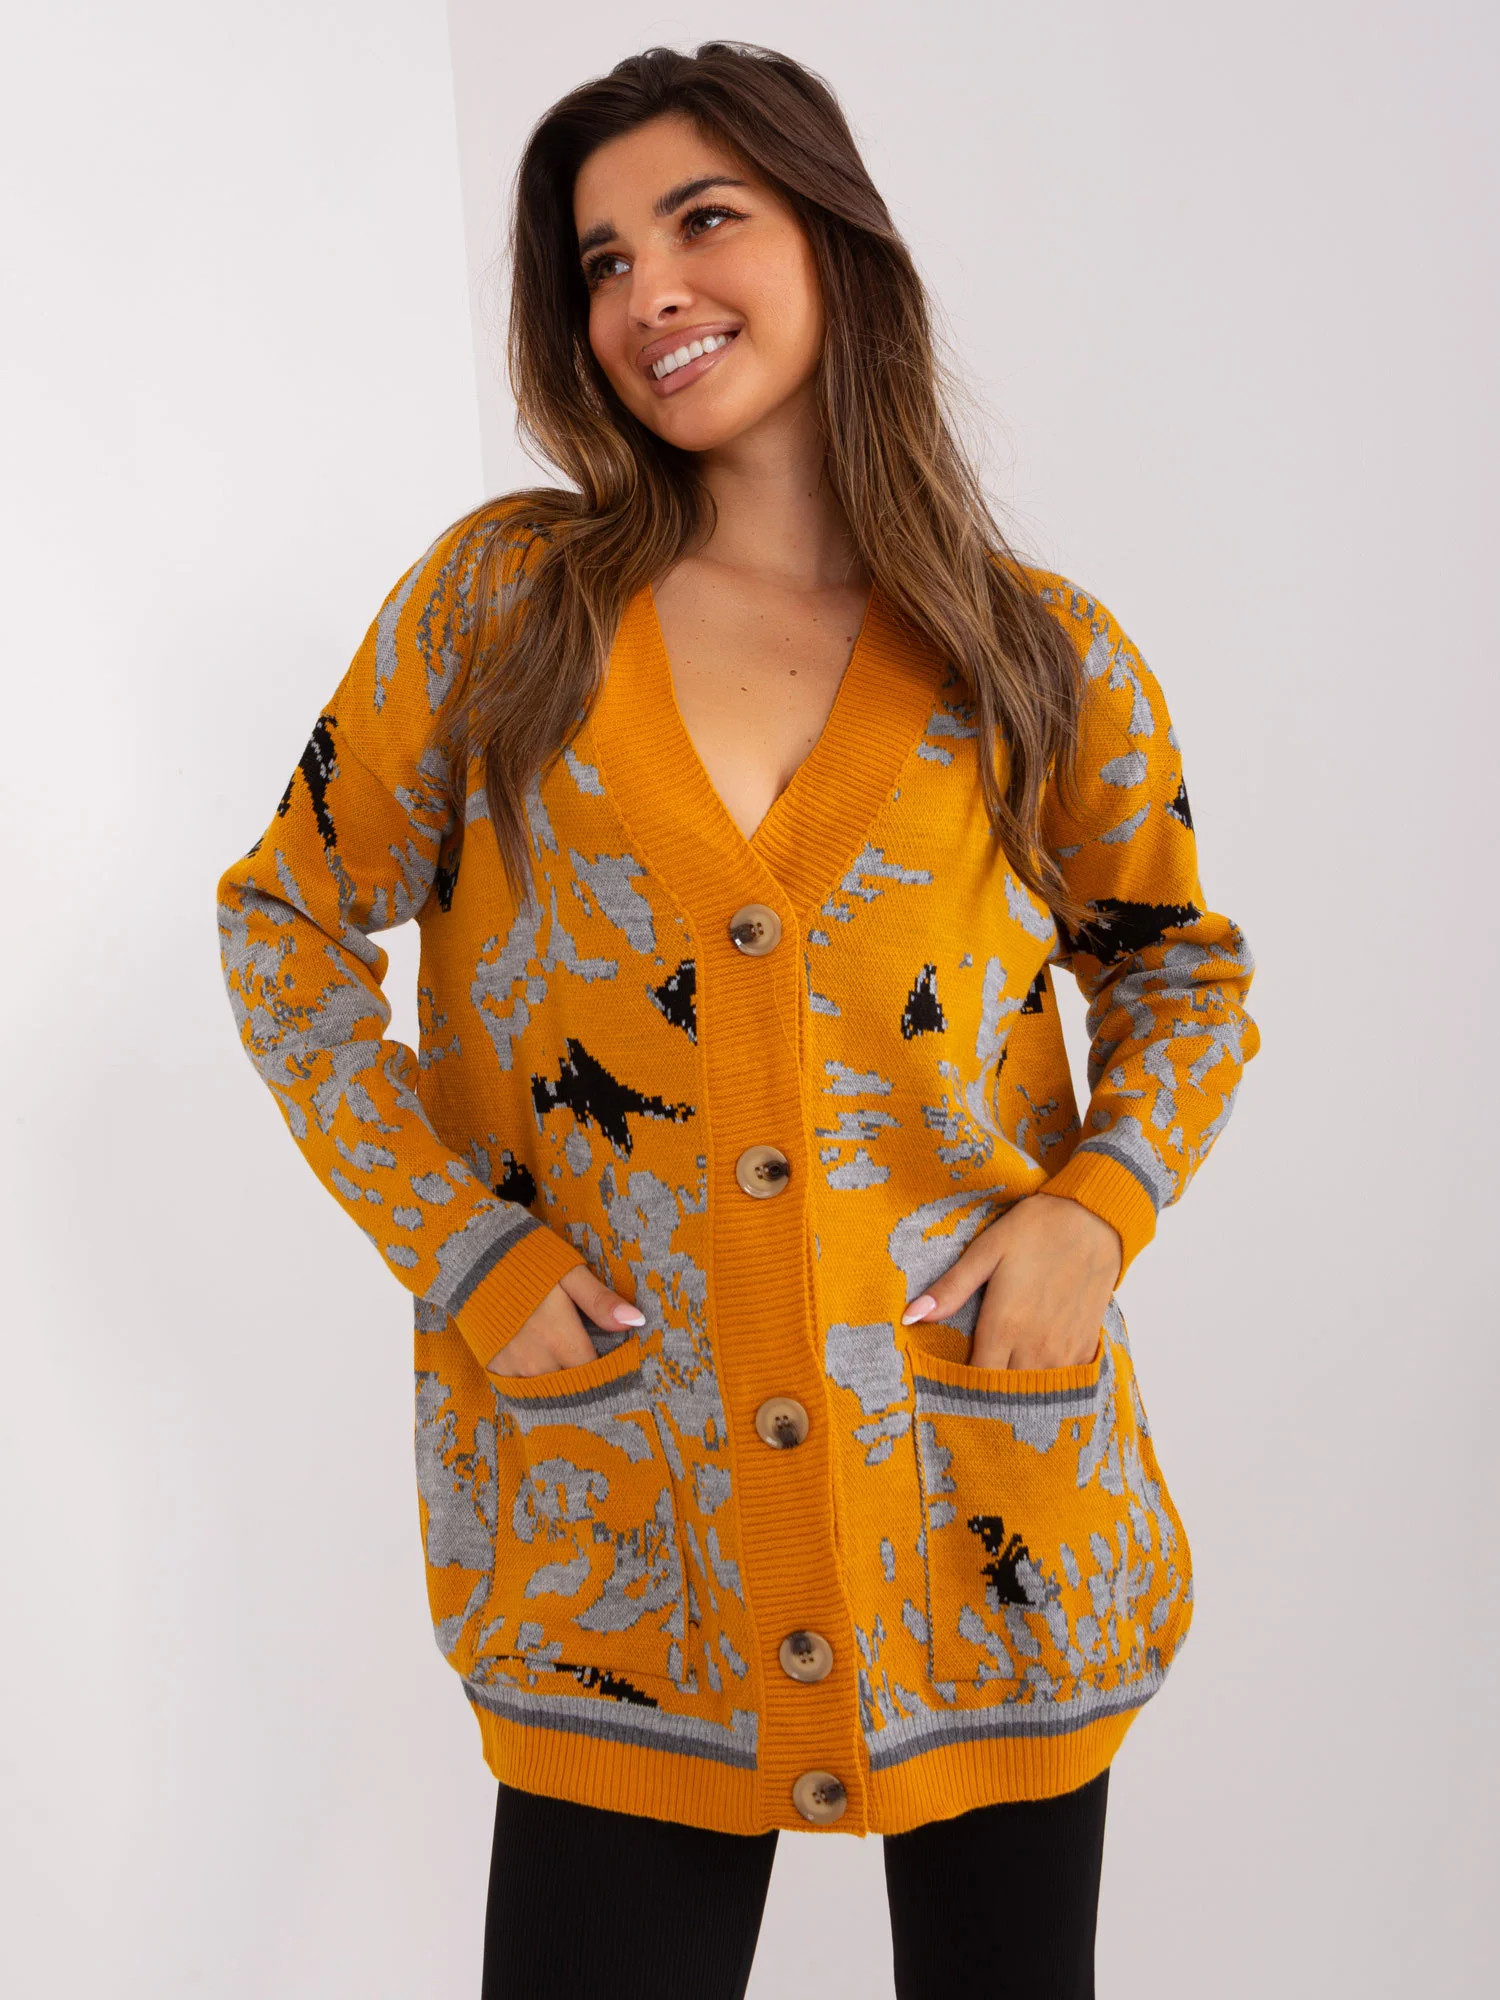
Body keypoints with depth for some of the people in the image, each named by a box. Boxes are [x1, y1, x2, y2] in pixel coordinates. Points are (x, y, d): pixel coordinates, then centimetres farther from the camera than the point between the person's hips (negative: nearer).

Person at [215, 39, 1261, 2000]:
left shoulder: (1049, 662, 0)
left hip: (993, 1510, 1)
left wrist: (1093, 1207, -5)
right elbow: (289, 922, 5)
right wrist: (458, 1244, -5)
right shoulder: (500, 604, -1)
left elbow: (1188, 973, 13)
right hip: (615, 1497, -1)